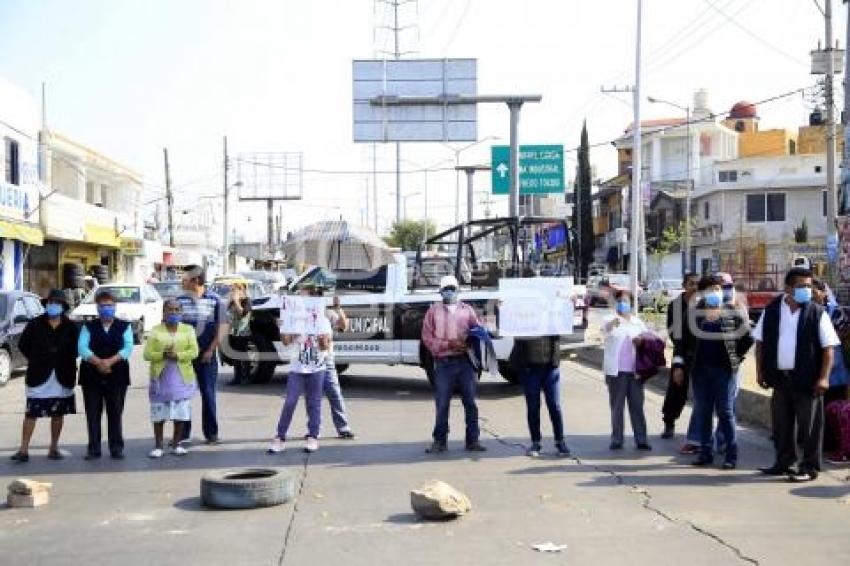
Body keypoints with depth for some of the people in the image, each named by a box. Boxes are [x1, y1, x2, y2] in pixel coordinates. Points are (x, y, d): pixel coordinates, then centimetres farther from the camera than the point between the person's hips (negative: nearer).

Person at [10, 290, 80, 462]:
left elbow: (76, 348, 8)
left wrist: (66, 363, 1)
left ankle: (54, 448, 18)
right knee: (31, 412, -5)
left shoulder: (71, 327, 2)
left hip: (62, 378, 1)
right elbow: (23, 345, 7)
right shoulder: (35, 324, 1)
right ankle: (23, 450, -4)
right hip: (39, 377, -1)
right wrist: (36, 360, 4)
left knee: (58, 413, 8)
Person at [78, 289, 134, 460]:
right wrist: (98, 362, -21)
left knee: (115, 414, 3)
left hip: (117, 377, 0)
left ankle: (116, 448, 11)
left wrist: (110, 361, -20)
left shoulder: (124, 326, 7)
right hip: (91, 377, 1)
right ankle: (94, 449, 9)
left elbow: (128, 348, -6)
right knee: (93, 414, 2)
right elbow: (82, 347, -7)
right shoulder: (88, 327, 8)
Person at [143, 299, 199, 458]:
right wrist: (163, 355, -20)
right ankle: (158, 446, 8)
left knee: (181, 414, 2)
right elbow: (147, 354, -3)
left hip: (182, 378, 1)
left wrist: (177, 355, -20)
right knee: (158, 414, 0)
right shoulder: (155, 331, 5)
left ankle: (176, 444, 12)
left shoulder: (188, 330, 6)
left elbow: (194, 351, -5)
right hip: (160, 377, -1)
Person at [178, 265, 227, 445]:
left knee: (208, 394, 3)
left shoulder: (215, 300, -2)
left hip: (206, 356, -2)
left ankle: (211, 433, 11)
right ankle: (182, 433, 11)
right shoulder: (180, 300, 5)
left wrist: (210, 350, -6)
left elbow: (222, 328, -1)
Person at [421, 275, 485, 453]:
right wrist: (448, 344, -12)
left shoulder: (467, 310, 13)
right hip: (443, 363, -2)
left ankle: (473, 440, 12)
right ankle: (440, 441, 8)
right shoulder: (434, 311, 8)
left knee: (470, 402, 4)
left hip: (465, 361, 2)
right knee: (442, 404, -1)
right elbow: (427, 337, 1)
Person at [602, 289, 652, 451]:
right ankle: (616, 439, 6)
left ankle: (641, 439, 6)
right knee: (616, 406, 2)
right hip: (616, 371, -3)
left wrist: (641, 341, -4)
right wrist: (613, 322, -47)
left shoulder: (638, 322, 13)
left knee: (637, 406, 4)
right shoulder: (611, 321, 0)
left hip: (634, 370, 3)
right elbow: (606, 328, -23)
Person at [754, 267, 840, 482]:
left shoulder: (817, 313, -5)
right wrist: (760, 372, 6)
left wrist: (824, 377, -13)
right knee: (781, 422, 13)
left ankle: (810, 467, 12)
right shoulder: (771, 310, 4)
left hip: (807, 379, -3)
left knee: (809, 424, 2)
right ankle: (784, 462, 27)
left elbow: (828, 348, -6)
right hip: (780, 377, 4)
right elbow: (760, 342, 10)